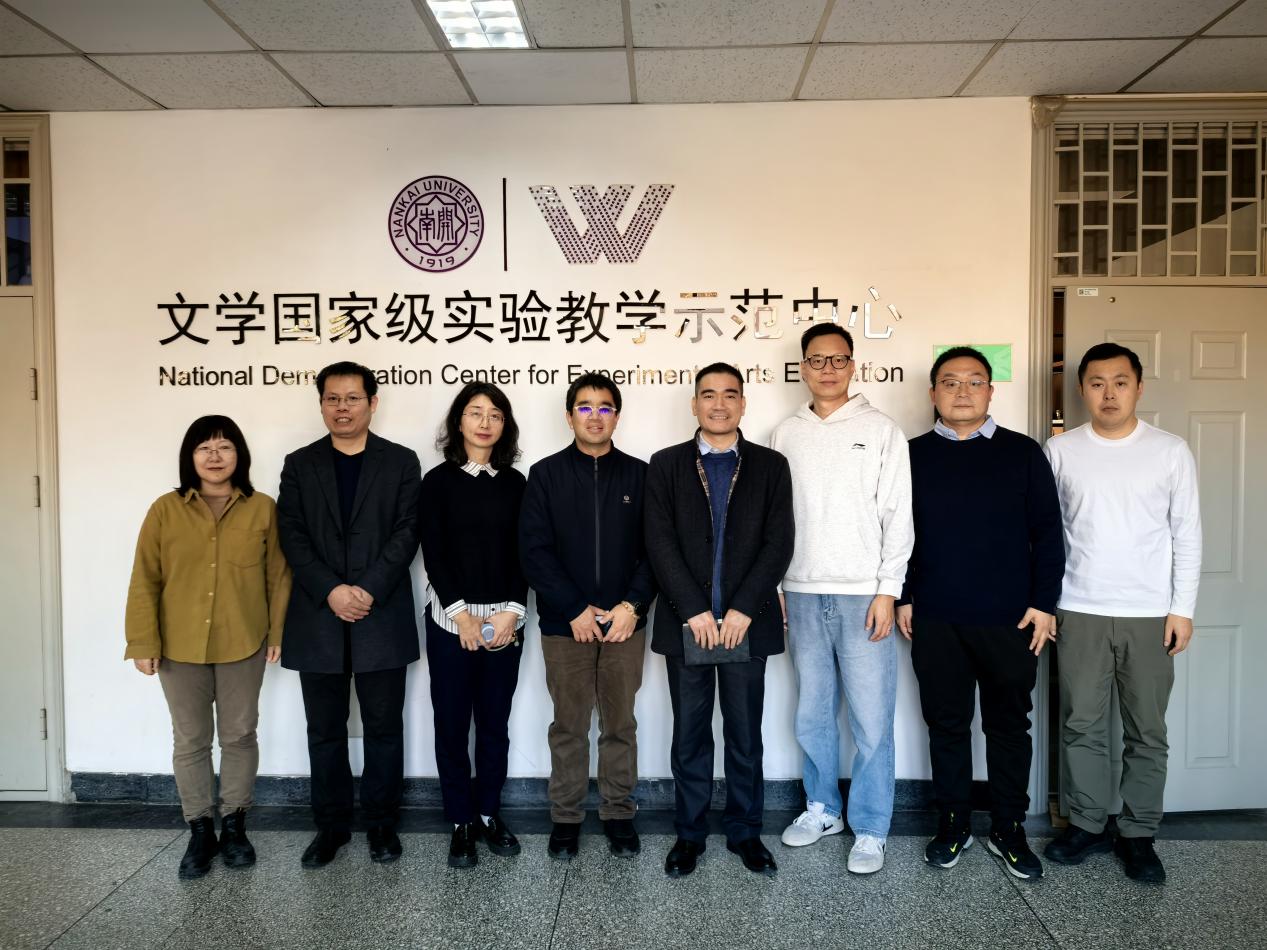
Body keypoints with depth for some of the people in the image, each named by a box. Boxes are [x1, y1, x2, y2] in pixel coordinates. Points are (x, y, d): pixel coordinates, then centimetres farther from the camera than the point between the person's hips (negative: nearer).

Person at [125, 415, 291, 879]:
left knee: (239, 735, 10)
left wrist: (278, 633, -1)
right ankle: (200, 831, 24)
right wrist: (143, 642, -6)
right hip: (180, 648, 1)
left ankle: (235, 825, 26)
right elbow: (145, 581, -1)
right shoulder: (165, 510, -3)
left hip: (243, 646, 0)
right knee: (190, 741, 10)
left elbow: (278, 577, 1)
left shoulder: (263, 508, -3)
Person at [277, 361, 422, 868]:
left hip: (382, 617, -1)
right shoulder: (299, 464, 9)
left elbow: (407, 532, -4)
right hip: (318, 620, 2)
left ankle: (381, 822, 21)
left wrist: (368, 589, -15)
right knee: (325, 730, 10)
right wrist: (330, 591, -13)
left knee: (384, 726, 6)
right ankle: (331, 825, 24)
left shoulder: (401, 461, 4)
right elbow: (292, 537, 0)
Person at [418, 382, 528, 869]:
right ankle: (462, 822, 17)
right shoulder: (438, 481, 1)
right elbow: (433, 553, -5)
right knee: (452, 723, 4)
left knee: (495, 721, 9)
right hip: (451, 619, -2)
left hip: (505, 618, 2)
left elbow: (521, 553, 3)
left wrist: (512, 611, -8)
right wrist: (461, 614, -12)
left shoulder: (515, 483, 7)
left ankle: (490, 814, 23)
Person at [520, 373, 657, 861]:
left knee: (620, 726, 10)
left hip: (625, 623, 1)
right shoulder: (546, 474, 2)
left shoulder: (638, 474, 4)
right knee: (568, 728, 9)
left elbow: (654, 548, 2)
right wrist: (574, 610, -11)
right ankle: (566, 818, 23)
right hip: (565, 625, -1)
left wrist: (632, 605, -11)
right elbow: (534, 550, -4)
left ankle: (619, 815, 25)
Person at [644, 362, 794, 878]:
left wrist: (742, 611, -11)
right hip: (686, 623, 0)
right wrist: (695, 611, -12)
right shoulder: (666, 464, 4)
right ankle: (689, 833, 24)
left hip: (746, 623, 0)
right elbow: (660, 544, -3)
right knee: (689, 736, 9)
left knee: (745, 735, 10)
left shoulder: (770, 465, 5)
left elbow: (779, 543, -2)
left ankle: (745, 831, 26)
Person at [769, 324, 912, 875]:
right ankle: (822, 809, 30)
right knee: (812, 715, 12)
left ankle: (870, 830, 14)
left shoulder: (881, 430, 1)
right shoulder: (785, 435, 9)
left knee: (871, 721, 0)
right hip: (803, 595, 3)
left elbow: (898, 515, -3)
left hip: (863, 596, -3)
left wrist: (887, 590, -9)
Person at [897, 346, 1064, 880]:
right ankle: (953, 823, 25)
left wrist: (1044, 602, -4)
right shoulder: (913, 456, 5)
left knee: (1009, 725, 10)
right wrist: (903, 597, 1)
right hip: (935, 620, 1)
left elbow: (1047, 532, 2)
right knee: (947, 725, 10)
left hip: (1009, 619, 0)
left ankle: (1008, 830, 24)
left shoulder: (1022, 453, 2)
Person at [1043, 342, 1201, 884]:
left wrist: (1182, 607, -2)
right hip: (1079, 612, 1)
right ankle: (1089, 824, 22)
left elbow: (1187, 534, 2)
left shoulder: (1171, 452, 0)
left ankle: (1138, 833, 21)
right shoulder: (1060, 451, 2)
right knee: (1081, 726, 7)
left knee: (1147, 732, 7)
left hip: (1150, 615, 0)